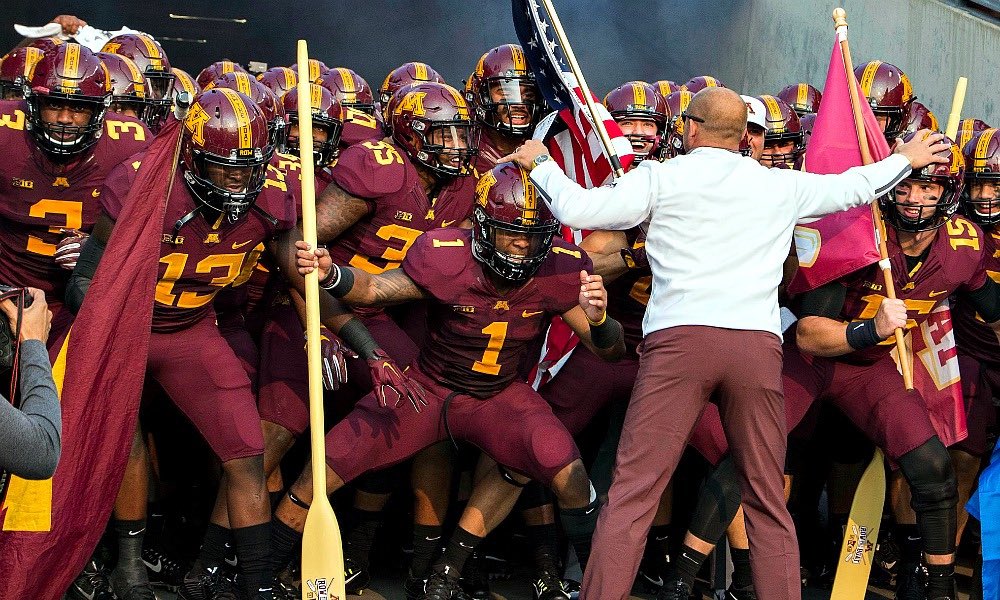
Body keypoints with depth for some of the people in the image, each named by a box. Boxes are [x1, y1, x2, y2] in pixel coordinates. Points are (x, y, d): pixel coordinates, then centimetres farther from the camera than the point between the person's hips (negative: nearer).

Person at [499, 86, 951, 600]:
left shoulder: (660, 178, 8)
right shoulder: (781, 186, 17)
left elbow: (578, 210, 4)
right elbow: (853, 188, 31)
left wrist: (540, 164, 23)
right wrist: (906, 159, 50)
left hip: (678, 340, -2)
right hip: (757, 345, 3)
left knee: (631, 494, -4)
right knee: (768, 505, 10)